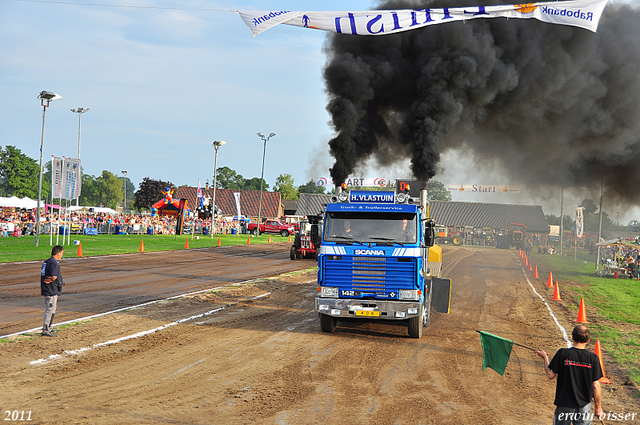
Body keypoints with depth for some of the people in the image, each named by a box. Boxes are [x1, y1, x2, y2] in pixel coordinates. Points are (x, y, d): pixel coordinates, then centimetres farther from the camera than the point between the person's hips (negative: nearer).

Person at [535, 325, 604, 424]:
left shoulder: (562, 353, -11)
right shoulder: (593, 358, -7)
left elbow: (550, 375, -5)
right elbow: (595, 385, -5)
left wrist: (545, 357, 11)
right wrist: (598, 407, 6)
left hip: (564, 406, -1)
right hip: (584, 407, 1)